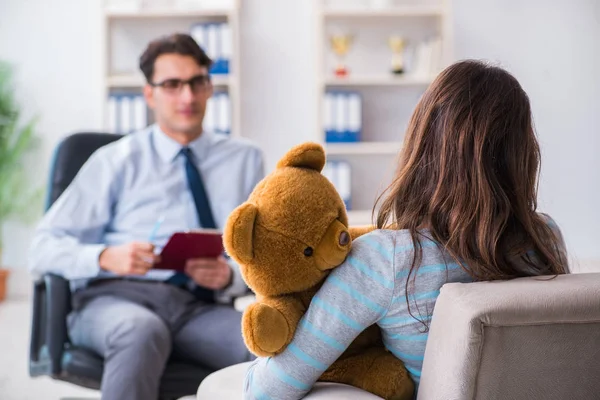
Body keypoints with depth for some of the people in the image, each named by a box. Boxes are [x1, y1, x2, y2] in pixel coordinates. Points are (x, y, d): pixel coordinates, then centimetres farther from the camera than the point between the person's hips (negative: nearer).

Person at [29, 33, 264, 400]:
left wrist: (230, 276, -10)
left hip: (203, 307, 1)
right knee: (142, 331, -39)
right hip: (115, 298, -1)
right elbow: (44, 248, 4)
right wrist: (106, 257, -17)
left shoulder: (245, 159, 16)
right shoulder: (116, 160, 9)